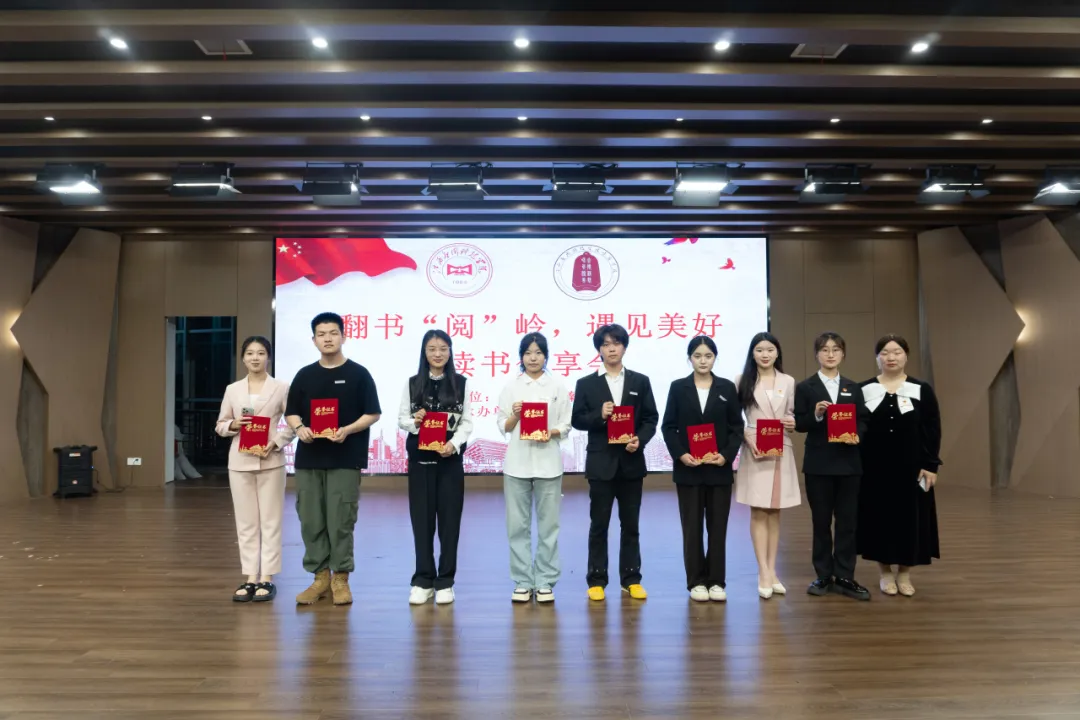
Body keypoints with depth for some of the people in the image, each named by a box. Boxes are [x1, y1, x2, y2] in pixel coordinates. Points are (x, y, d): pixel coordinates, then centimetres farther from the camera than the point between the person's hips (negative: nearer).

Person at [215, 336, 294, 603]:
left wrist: (275, 443, -15)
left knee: (270, 521, 2)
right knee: (246, 523, 6)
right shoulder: (232, 390, 9)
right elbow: (220, 425, 13)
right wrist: (233, 425, -9)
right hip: (240, 462, 3)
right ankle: (250, 578, 13)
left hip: (271, 461, -3)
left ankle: (267, 578, 8)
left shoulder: (281, 388, 0)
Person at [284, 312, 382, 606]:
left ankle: (340, 578, 12)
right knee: (311, 521, 6)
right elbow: (291, 412, 13)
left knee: (341, 521, -1)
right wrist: (299, 428, -9)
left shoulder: (358, 373, 0)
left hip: (345, 460, -3)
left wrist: (348, 430, -17)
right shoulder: (304, 375, 10)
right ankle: (320, 576, 17)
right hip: (309, 459, 4)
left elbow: (373, 413, -2)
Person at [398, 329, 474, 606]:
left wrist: (454, 443, -15)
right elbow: (401, 419, 6)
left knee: (449, 519, 3)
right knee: (421, 519, 5)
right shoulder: (412, 383, 5)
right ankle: (423, 581, 15)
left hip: (450, 459, 0)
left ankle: (445, 581, 13)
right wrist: (414, 422, -16)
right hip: (420, 459, 1)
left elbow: (467, 422, 1)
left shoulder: (461, 383, 3)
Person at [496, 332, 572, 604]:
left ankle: (545, 581, 15)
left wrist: (551, 433, -16)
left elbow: (566, 425, 3)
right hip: (517, 462, 1)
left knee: (548, 525, 4)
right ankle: (523, 581, 16)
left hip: (547, 462, -1)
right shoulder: (511, 387, 5)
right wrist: (515, 415, -14)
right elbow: (502, 426, 5)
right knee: (518, 525, 4)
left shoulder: (557, 386, 3)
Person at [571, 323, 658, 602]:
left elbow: (651, 419, 4)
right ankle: (597, 580, 14)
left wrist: (640, 439, -13)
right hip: (601, 462, -1)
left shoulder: (640, 381, 7)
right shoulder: (586, 384, 3)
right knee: (599, 524, 5)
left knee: (630, 524, 9)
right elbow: (577, 420, 0)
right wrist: (599, 416, -17)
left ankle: (631, 579, 18)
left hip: (631, 461, 1)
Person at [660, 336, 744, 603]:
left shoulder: (727, 388, 4)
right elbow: (669, 427, 0)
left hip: (719, 468, 1)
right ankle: (696, 582, 13)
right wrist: (680, 454, -14)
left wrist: (727, 455, -12)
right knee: (692, 527, 4)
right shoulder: (678, 387, 2)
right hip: (688, 468, -1)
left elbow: (736, 427, 3)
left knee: (718, 526, 5)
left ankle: (716, 581, 15)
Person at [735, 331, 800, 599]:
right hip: (754, 451, -2)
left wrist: (794, 423, -9)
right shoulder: (742, 381, 1)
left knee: (774, 512, 8)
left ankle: (772, 571, 14)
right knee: (758, 512, -2)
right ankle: (764, 574, 0)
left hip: (781, 452, 3)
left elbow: (793, 415, 13)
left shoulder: (788, 382, 8)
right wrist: (747, 437, -14)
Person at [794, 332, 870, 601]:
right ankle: (824, 576, 17)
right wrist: (815, 415, -23)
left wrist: (856, 435, -13)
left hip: (848, 462, 3)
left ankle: (844, 577, 14)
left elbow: (863, 420, 7)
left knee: (847, 521, 5)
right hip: (819, 463, -2)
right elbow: (799, 425, -4)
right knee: (821, 521, 6)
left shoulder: (853, 388, 10)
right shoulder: (805, 387, 0)